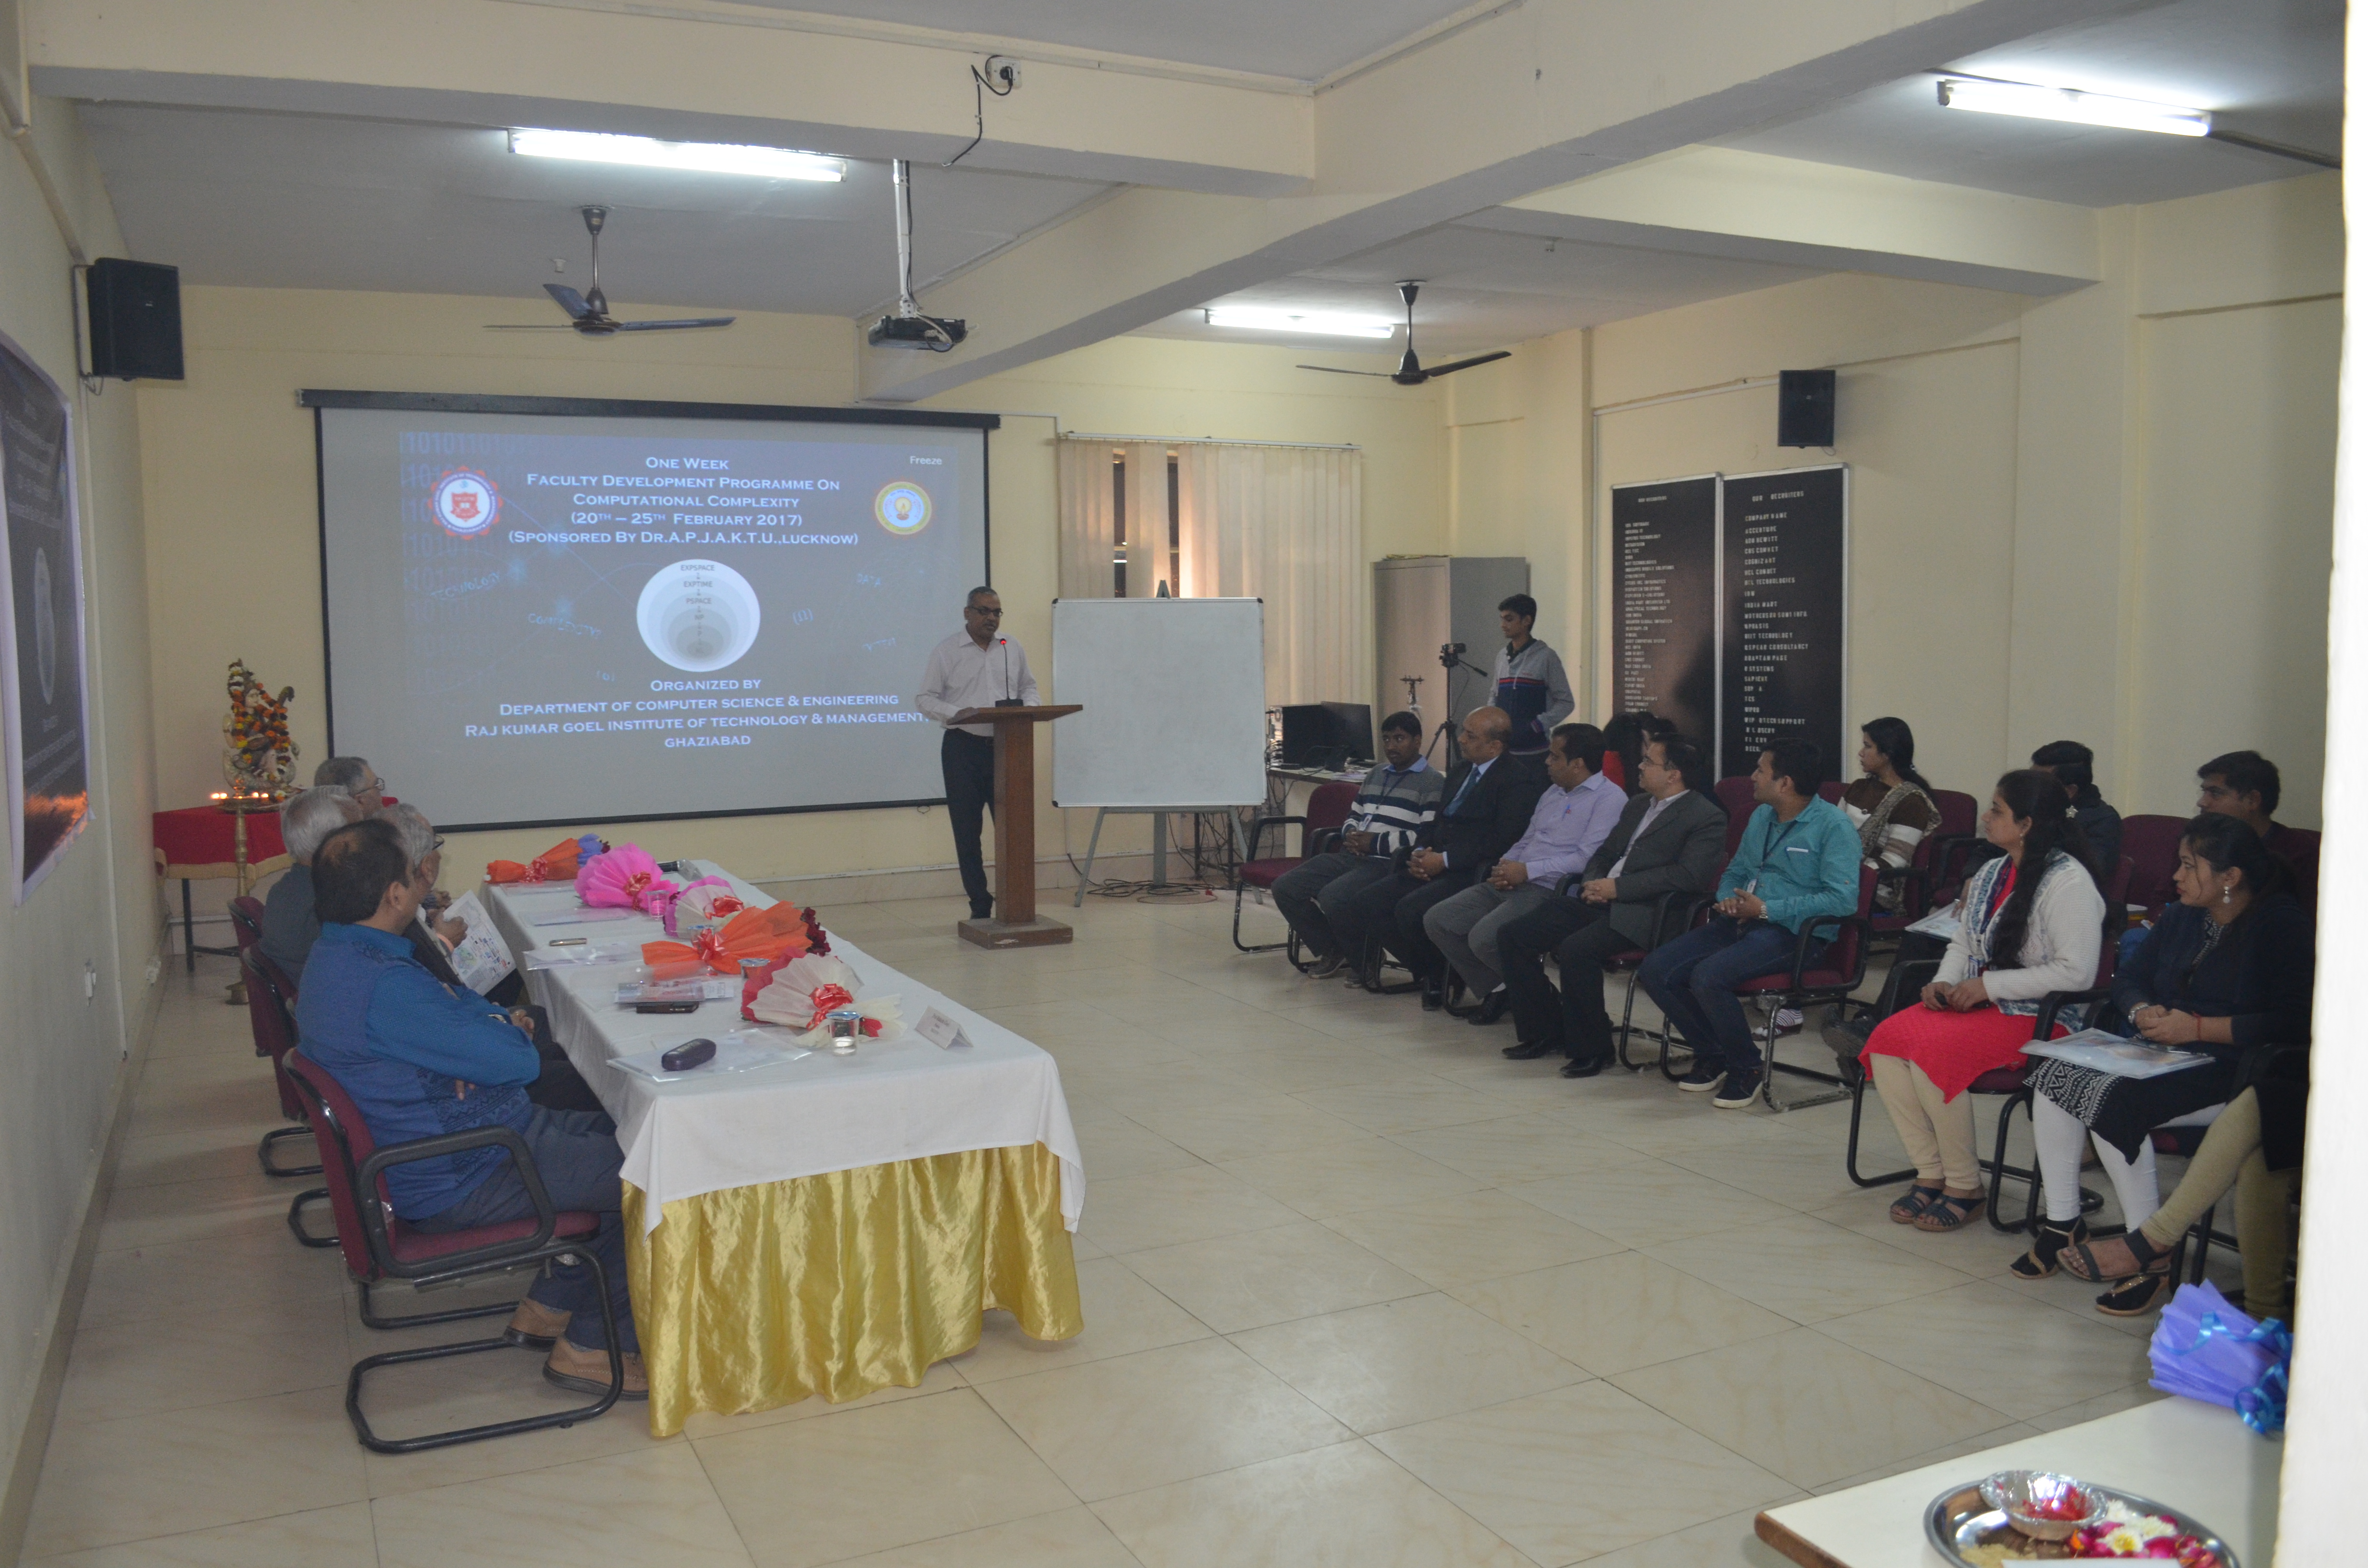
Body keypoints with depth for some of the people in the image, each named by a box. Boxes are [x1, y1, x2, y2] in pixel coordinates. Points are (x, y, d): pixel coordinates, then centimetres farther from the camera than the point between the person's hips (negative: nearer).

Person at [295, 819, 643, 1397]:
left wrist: (490, 1023, -10)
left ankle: (546, 1309, 23)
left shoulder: (334, 955, 5)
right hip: (458, 1185, -11)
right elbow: (519, 1061, -26)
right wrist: (504, 1025, -3)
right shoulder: (385, 986, -30)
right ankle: (592, 1349, 6)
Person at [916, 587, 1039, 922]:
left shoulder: (1013, 650, 11)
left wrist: (1028, 707, -3)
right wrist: (957, 713, -18)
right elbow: (927, 698, 0)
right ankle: (980, 904, 10)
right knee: (967, 830, 1)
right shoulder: (945, 652, 1)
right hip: (963, 747, -2)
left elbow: (1029, 686, 19)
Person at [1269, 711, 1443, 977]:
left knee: (1331, 897, -32)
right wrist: (1350, 834, 4)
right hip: (1351, 855, 8)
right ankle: (1328, 950, 10)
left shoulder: (1431, 782, -2)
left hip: (1389, 863, -8)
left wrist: (1375, 843, -15)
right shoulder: (1376, 775, 24)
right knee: (1285, 887, -6)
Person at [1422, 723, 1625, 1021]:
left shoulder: (1609, 798, -8)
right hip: (1511, 882, 9)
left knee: (1483, 937, -29)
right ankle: (1495, 988, 8)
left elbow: (1587, 858, -18)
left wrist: (1528, 871, -17)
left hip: (1549, 891, -9)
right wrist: (1505, 866, 2)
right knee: (1437, 920, -5)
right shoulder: (1554, 792, 21)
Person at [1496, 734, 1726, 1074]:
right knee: (1512, 935, -5)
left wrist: (1618, 887, -18)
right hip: (1599, 901, 9)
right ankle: (1544, 1031, 6)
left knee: (1576, 949, -34)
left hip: (1641, 913, -9)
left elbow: (1690, 875, -18)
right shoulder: (1637, 806, 22)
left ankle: (1591, 1048, -15)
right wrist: (1593, 883, 4)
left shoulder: (1707, 818, -5)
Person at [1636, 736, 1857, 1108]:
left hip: (1792, 931, -8)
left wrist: (1767, 909, -17)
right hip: (1740, 923, 8)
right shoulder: (1761, 817, 18)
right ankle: (1713, 1054, 11)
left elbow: (1843, 899, -18)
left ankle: (1746, 1067, -6)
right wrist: (1728, 899, 4)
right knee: (1656, 971, -9)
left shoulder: (1832, 826, -8)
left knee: (1708, 977, -31)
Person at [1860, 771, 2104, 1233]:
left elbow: (2076, 972, -21)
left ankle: (1965, 1186, -11)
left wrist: (1988, 985, -18)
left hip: (2038, 1020, -8)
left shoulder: (2069, 882, -13)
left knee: (1933, 1049, -30)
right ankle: (1931, 1173, -6)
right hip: (1977, 1005, 8)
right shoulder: (1991, 874, 15)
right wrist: (1945, 982, 2)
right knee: (1888, 1038, -16)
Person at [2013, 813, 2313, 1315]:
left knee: (2116, 1100, -31)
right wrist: (2143, 1012, -3)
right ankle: (2062, 1224, -5)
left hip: (2232, 1071, -8)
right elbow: (2129, 978, 20)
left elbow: (2291, 1023, -19)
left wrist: (2198, 1027, -18)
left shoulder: (2281, 922, -9)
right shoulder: (2183, 916, 15)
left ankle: (2151, 1257, -18)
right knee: (2053, 1076, -15)